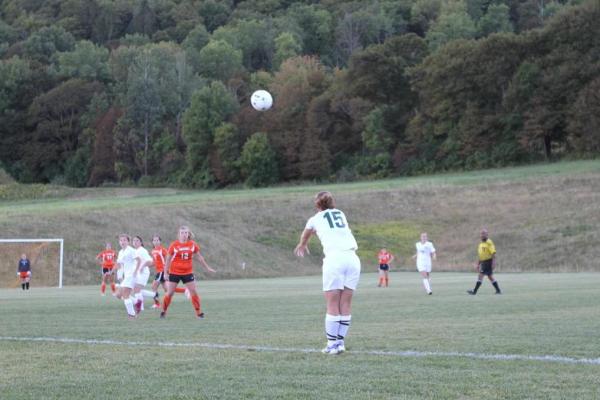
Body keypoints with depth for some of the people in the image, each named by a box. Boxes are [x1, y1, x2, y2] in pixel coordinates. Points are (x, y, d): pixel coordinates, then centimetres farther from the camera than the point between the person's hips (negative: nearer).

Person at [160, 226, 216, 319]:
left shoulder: (192, 244, -2)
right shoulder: (174, 245, -8)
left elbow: (199, 257, 9)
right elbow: (168, 260, -2)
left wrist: (207, 268, 13)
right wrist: (165, 273, -3)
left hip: (188, 272, 2)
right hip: (174, 273, -2)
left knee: (193, 291, -3)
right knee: (170, 292, 1)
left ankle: (199, 312, 4)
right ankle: (163, 311, 15)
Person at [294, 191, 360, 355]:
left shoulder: (315, 219, 15)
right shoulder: (341, 214, 24)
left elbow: (305, 236, 40)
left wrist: (302, 245, 64)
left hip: (334, 259, -4)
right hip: (352, 258, 4)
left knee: (332, 305, 0)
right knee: (346, 305, 7)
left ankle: (332, 344, -2)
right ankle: (340, 342, 8)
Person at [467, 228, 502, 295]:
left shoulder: (489, 243, -11)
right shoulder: (481, 244, 16)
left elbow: (493, 253, -15)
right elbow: (480, 255, 22)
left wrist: (493, 263, -21)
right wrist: (477, 264, 21)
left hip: (488, 261, -9)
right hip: (483, 262, 9)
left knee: (480, 275, -12)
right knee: (490, 277, 11)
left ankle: (474, 291, -13)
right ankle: (498, 291, 17)